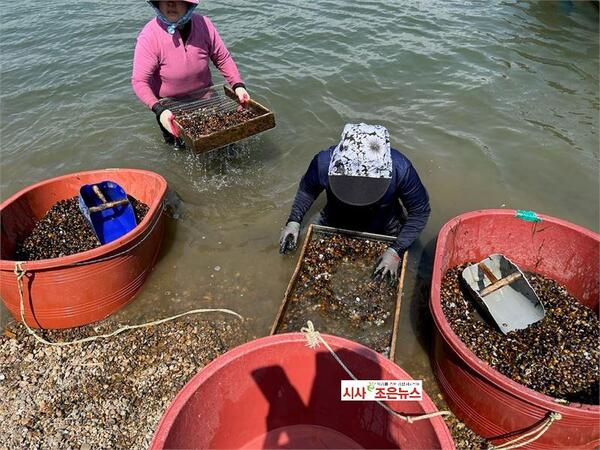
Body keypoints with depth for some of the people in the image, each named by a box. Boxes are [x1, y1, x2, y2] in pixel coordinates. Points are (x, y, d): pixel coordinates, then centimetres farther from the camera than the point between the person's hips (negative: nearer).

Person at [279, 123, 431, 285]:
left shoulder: (400, 169, -38)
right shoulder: (324, 163, -35)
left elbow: (420, 212, -22)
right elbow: (307, 189, -11)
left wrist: (395, 251, -31)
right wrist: (293, 221, -24)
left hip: (384, 232, -1)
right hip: (334, 227, 1)